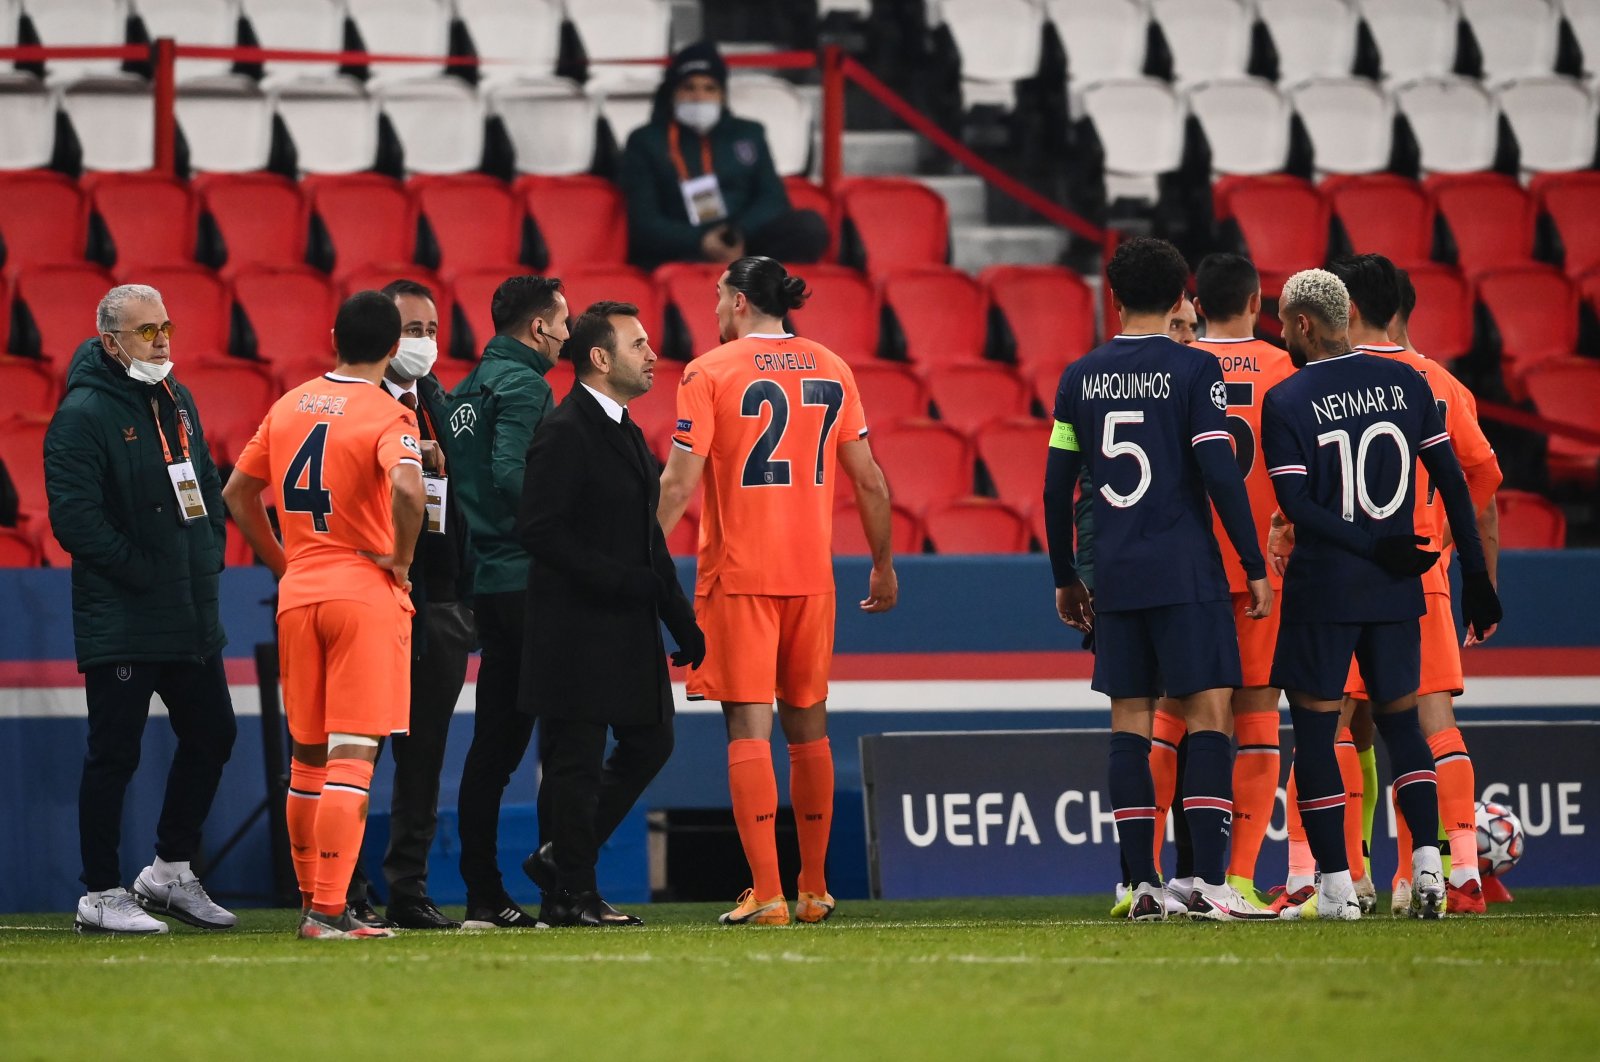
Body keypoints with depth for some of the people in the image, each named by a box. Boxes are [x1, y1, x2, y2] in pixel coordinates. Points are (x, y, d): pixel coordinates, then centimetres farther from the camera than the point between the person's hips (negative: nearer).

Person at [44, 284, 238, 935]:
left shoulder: (175, 400, 14)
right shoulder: (83, 415, -12)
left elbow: (206, 485, 23)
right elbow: (75, 517, -18)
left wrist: (209, 557, 8)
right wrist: (142, 572, -17)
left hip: (191, 613, 8)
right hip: (120, 620, -8)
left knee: (211, 736, 13)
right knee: (114, 754, -3)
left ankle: (170, 871, 27)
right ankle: (101, 898, 4)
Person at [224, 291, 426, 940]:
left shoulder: (288, 407, 10)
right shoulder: (387, 416, -10)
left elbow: (237, 491, 16)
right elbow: (407, 488, -28)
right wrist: (400, 556, -11)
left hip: (298, 594, 6)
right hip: (367, 593, -6)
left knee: (307, 755, 15)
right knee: (352, 753, -7)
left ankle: (312, 901, 21)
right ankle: (329, 910, -15)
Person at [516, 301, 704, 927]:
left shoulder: (624, 431, 17)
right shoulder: (565, 433, -13)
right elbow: (540, 531, -20)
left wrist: (681, 619, 17)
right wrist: (622, 579, -22)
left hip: (629, 629, 10)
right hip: (578, 631, -10)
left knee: (649, 741, 12)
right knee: (577, 760, -3)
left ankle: (562, 858, 21)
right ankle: (571, 896, 4)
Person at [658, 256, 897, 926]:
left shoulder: (710, 373, -5)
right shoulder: (831, 370, 7)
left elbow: (679, 482, -11)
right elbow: (869, 479, 8)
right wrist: (883, 564, 18)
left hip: (737, 571, -4)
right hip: (811, 571, 4)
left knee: (749, 728, -5)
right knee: (807, 726, 15)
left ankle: (766, 895, -12)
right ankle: (813, 889, 20)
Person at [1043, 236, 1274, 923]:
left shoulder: (1080, 377, 8)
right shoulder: (1194, 370, -5)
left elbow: (1057, 487, 10)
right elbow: (1221, 475, -10)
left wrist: (1065, 578, 20)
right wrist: (1256, 567, -4)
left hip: (1115, 576, 4)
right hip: (1187, 571, -4)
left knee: (1130, 723, 6)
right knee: (1209, 714, -4)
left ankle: (1142, 885, 3)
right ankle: (1209, 883, -12)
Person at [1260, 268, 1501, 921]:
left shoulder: (1286, 401, -8)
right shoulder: (1405, 383, 4)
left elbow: (1296, 505, -15)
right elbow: (1452, 482, 5)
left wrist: (1375, 547, -12)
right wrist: (1475, 575, 9)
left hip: (1322, 588, -4)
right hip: (1395, 592, 4)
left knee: (1315, 728, 3)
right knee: (1400, 721, 14)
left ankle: (1336, 886, -1)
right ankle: (1427, 864, 0)